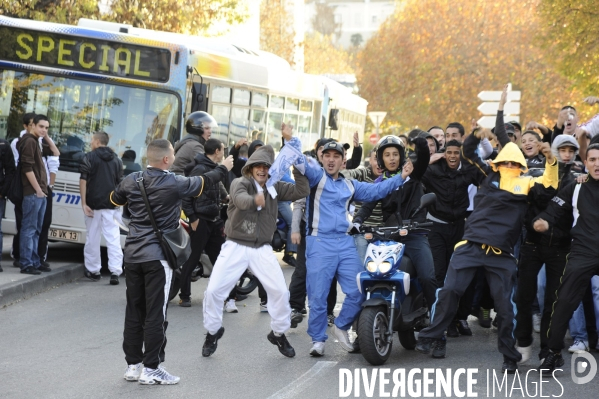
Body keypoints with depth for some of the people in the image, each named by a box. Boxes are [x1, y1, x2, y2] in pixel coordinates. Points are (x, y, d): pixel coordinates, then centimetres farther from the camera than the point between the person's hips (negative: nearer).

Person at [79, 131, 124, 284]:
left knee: (92, 238, 8)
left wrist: (84, 203, -9)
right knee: (113, 239, -1)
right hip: (111, 205, 3)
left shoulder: (90, 157, -3)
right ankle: (115, 272, -9)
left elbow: (83, 180, -10)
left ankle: (93, 270, 17)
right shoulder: (116, 159, 11)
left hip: (93, 204, -3)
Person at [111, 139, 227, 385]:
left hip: (133, 254, 6)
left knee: (134, 312, 10)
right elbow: (203, 182, 6)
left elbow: (114, 200, 21)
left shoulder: (131, 181, 2)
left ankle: (133, 365, 15)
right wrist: (224, 169, 23)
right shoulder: (174, 184, -12)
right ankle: (151, 369, 1)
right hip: (157, 256, -6)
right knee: (155, 315, -1)